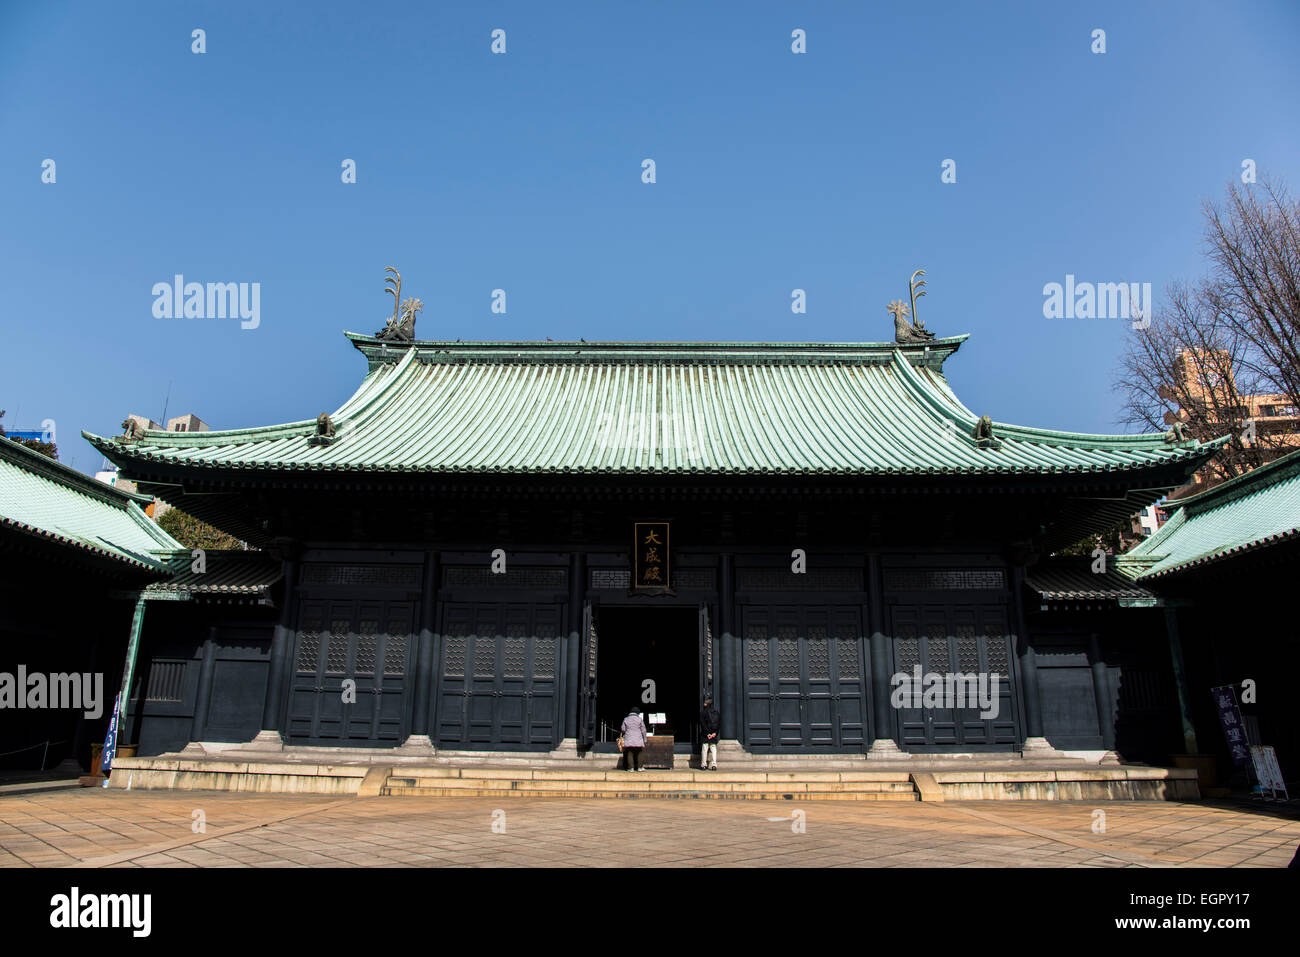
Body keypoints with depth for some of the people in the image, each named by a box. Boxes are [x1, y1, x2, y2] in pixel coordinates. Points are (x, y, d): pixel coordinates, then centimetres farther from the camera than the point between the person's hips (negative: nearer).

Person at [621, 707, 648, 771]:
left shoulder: (626, 719, 3)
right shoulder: (639, 719, -1)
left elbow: (623, 729, 2)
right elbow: (643, 730, 0)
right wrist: (644, 739, 7)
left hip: (628, 740, 1)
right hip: (638, 740, -1)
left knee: (630, 754, 3)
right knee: (639, 754, 10)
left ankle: (631, 768, -1)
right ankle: (639, 767, 10)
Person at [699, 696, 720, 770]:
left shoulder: (703, 711, -4)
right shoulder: (716, 711, 6)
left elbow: (702, 723, -8)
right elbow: (718, 723, 3)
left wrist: (707, 733, -8)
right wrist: (715, 733, 0)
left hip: (706, 733, -3)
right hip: (714, 733, 3)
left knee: (705, 748, 4)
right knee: (714, 748, 7)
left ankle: (704, 765, 4)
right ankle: (714, 765, 0)